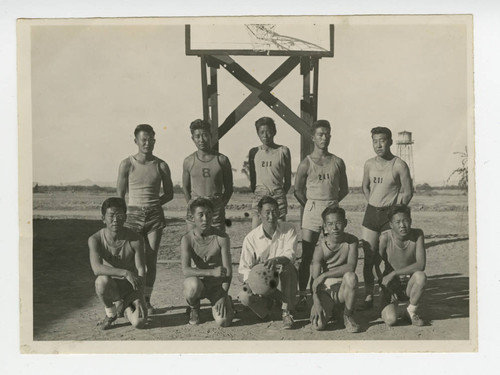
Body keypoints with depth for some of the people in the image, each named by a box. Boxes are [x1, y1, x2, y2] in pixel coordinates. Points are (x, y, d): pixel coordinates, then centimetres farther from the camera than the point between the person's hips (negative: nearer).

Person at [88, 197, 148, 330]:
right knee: (102, 280, -37)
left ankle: (125, 307, 17)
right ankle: (110, 313, -5)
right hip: (111, 287, 0)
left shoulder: (136, 240, -15)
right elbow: (97, 268, -30)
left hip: (131, 287, 1)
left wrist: (138, 299, -22)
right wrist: (125, 272, -41)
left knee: (139, 322, -22)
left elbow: (141, 270, -12)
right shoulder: (95, 239, -16)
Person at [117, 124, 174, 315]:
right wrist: (120, 217, -1)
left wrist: (153, 205, 2)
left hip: (155, 215, 2)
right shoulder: (127, 164, 1)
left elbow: (169, 193, 13)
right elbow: (120, 195, 5)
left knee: (151, 261, 3)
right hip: (133, 215, -1)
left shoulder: (161, 165, 5)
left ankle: (146, 300, 14)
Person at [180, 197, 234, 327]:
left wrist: (223, 297, -21)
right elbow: (186, 270, -24)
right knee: (193, 285, -38)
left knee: (223, 321, -21)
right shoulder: (187, 239, -13)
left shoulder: (221, 237, -11)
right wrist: (212, 272, -36)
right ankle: (193, 309, -1)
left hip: (217, 284, 1)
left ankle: (226, 302, 17)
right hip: (197, 280, -1)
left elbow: (227, 270, -12)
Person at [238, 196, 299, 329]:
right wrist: (249, 281, -27)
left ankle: (286, 311, -22)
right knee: (245, 297, -30)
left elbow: (290, 253, -21)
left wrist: (276, 260, -44)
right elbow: (245, 267, -4)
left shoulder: (288, 230, -6)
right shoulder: (251, 238, -5)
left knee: (288, 266, -35)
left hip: (284, 280, 0)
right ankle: (268, 304, 7)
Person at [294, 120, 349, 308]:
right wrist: (310, 206, 4)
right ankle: (302, 295, 3)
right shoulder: (306, 164, 0)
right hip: (312, 210, -2)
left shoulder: (337, 162, 6)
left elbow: (344, 189, 14)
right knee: (306, 256, -2)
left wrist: (331, 202, 6)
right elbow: (298, 190, 8)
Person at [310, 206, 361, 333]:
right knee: (318, 324, -24)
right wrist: (317, 303, -28)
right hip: (325, 290, 0)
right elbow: (315, 280, -13)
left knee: (350, 276, -35)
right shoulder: (320, 249, -11)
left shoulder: (351, 241, -8)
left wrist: (324, 275, -23)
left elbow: (351, 267, -22)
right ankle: (329, 310, 16)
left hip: (343, 288, 0)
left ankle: (348, 316, -11)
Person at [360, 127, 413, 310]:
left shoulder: (399, 165, -6)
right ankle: (368, 296, 8)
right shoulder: (369, 164, 8)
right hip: (371, 213, 4)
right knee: (368, 257, 3)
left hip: (390, 214, -4)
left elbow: (407, 192, -3)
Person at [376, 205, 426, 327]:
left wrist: (393, 273, -23)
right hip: (391, 285, -1)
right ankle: (391, 303, 15)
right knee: (390, 320, -25)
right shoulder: (385, 237, -17)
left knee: (420, 276, -34)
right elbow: (374, 264, -10)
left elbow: (421, 265, -20)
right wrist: (384, 286, -14)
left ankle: (411, 312, -7)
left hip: (409, 285, 1)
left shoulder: (417, 234, -13)